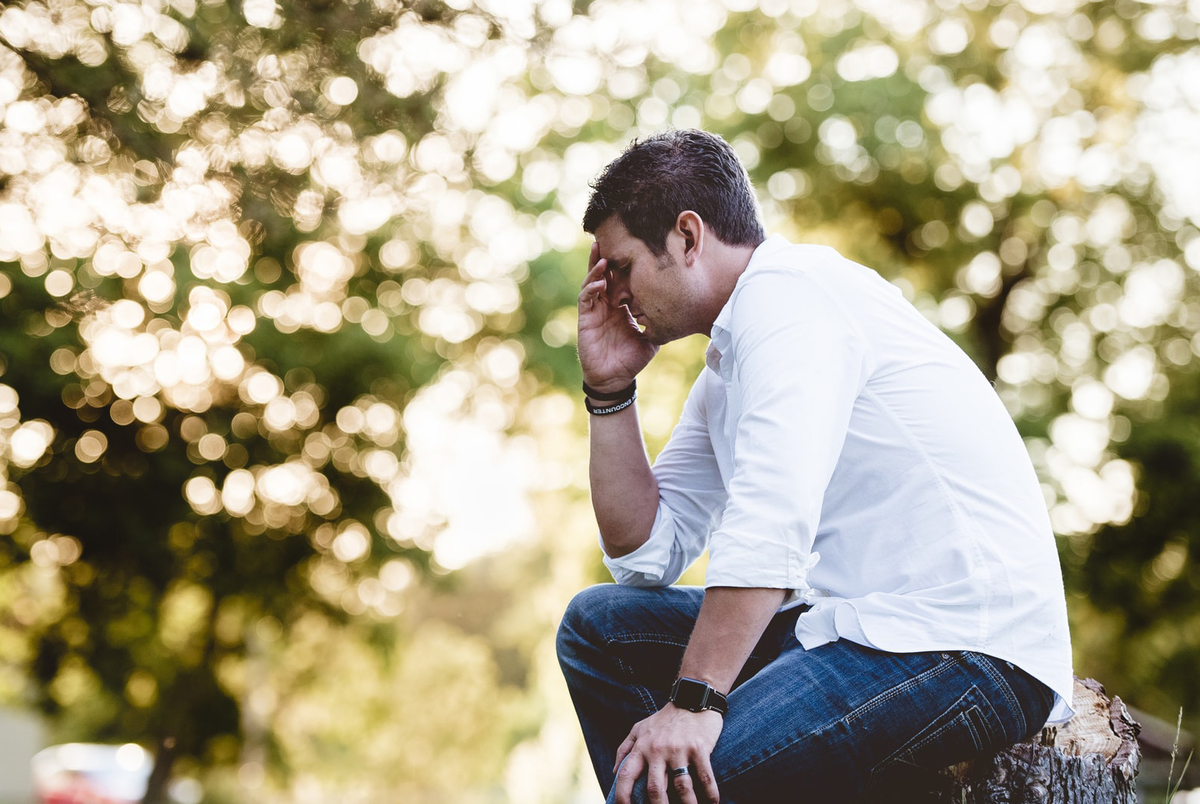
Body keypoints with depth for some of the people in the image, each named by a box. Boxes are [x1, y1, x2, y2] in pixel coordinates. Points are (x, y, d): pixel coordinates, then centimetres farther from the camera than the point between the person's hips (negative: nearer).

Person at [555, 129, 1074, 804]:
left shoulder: (787, 292, -10)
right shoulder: (729, 367, 19)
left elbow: (772, 519, -24)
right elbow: (647, 554, 19)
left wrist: (693, 703, -29)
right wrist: (610, 390, 14)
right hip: (866, 624, 10)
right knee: (601, 624, 12)